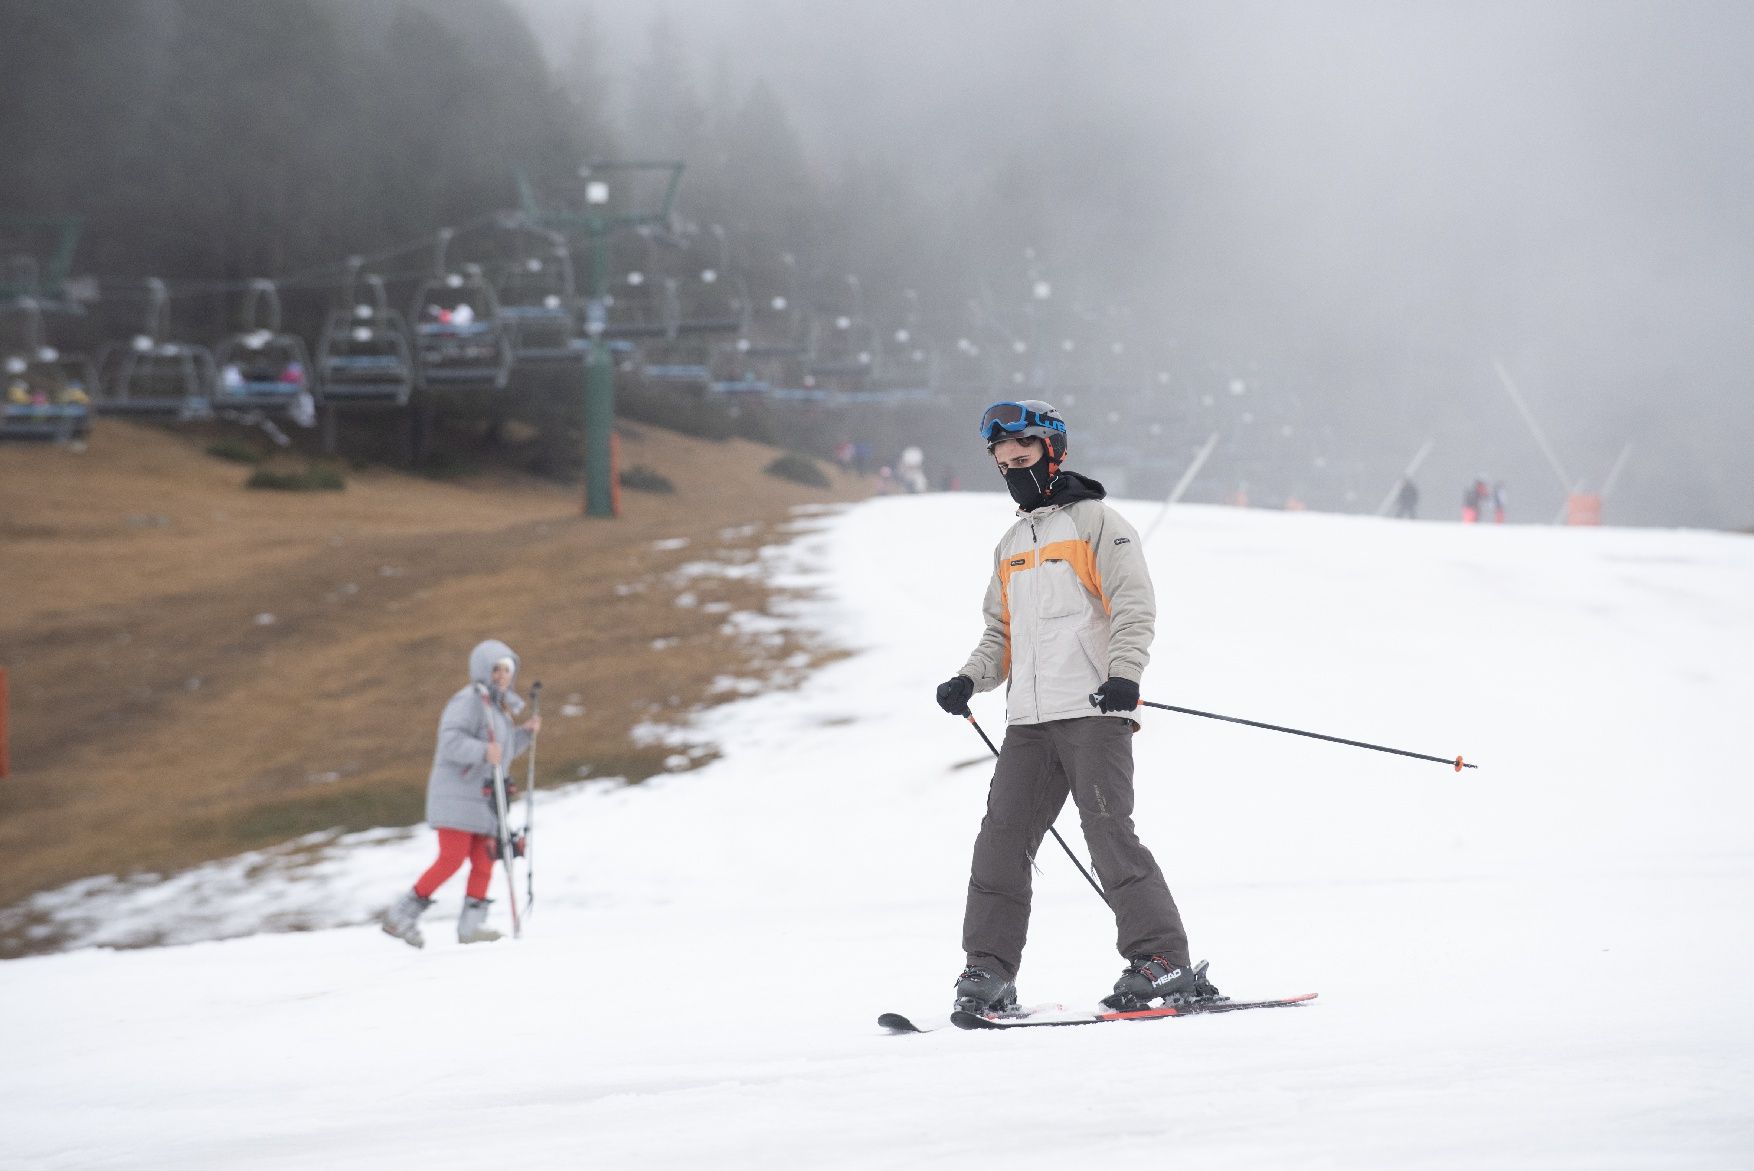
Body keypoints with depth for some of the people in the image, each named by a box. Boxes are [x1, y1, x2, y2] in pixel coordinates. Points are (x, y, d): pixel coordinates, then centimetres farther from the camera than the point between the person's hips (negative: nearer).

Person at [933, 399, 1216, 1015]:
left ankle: (1163, 960, -9)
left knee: (1109, 833, -12)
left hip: (1094, 711, -7)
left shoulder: (1095, 521, 2)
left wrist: (1124, 672, -22)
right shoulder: (1010, 545, 23)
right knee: (1001, 838, -1)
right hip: (1028, 721, 7)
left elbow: (1134, 604, -7)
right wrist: (971, 679, 8)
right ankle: (988, 969, 2)